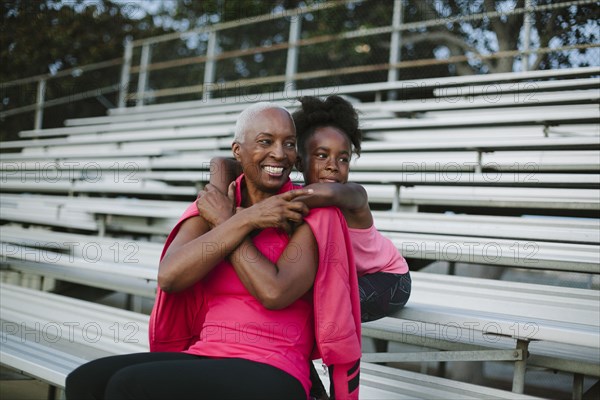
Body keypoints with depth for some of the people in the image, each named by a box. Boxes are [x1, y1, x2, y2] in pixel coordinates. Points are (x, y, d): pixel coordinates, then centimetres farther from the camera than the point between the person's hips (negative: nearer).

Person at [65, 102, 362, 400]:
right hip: (204, 360, 5)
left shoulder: (309, 213, -1)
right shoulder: (209, 209, 11)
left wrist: (225, 221, -6)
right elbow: (168, 276, -7)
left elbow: (275, 293, -17)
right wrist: (246, 220, -11)